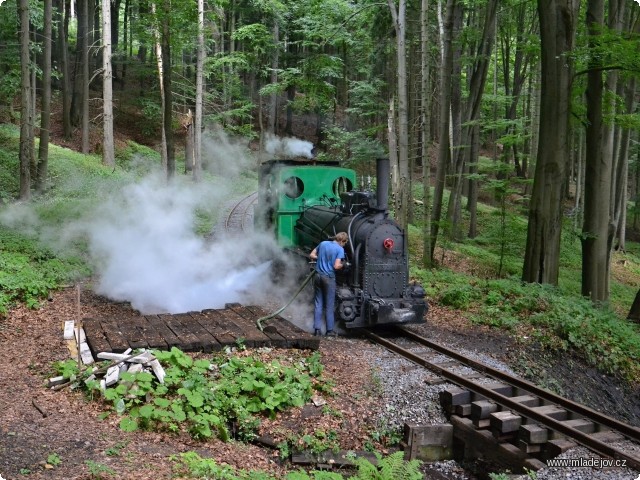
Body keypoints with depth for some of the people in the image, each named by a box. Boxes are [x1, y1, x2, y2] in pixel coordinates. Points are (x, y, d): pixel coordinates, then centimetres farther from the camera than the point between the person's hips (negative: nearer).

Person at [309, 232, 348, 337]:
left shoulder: (323, 243, 6)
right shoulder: (340, 249, -9)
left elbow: (312, 255, 12)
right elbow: (336, 266, -16)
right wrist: (342, 264, 4)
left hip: (318, 276, 4)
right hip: (329, 278, -4)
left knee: (318, 303, 9)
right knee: (329, 306, 5)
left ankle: (317, 329, 6)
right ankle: (330, 330, 9)